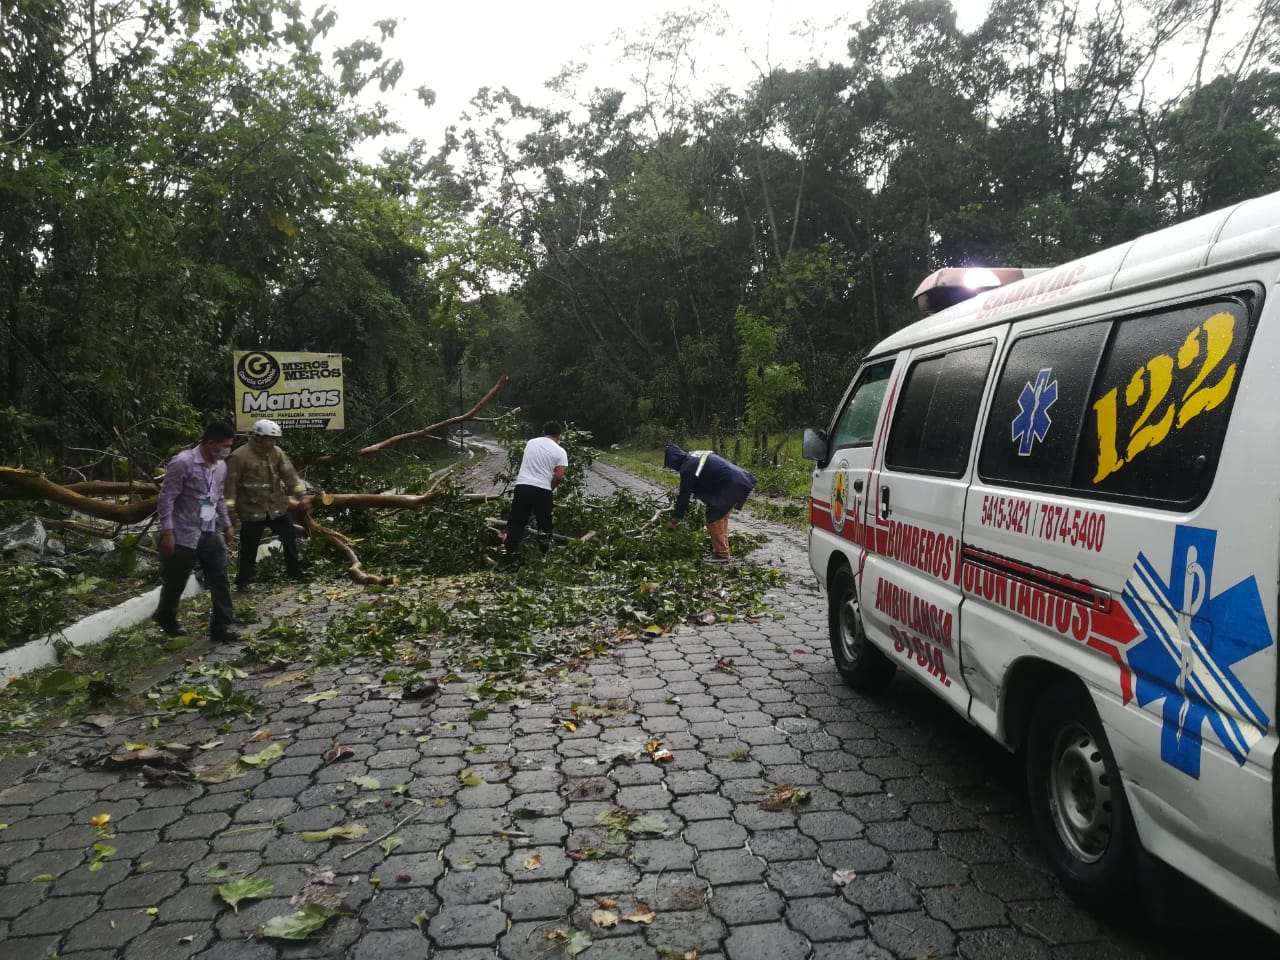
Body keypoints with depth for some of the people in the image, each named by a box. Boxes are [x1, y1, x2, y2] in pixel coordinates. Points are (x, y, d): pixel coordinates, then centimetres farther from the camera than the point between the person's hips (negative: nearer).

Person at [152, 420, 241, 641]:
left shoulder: (220, 466, 6)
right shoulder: (183, 463, -17)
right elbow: (166, 499, -16)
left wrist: (227, 525, 17)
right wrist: (167, 532, -18)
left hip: (211, 534, 6)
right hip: (184, 535, -6)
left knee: (220, 581, 2)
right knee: (175, 582, 11)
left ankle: (221, 626, 8)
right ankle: (166, 617, 36)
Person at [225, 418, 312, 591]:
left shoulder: (277, 453, 1)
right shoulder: (239, 456, -15)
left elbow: (290, 475, 2)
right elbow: (230, 484, -13)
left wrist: (302, 496, -5)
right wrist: (229, 508, -14)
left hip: (277, 508, 5)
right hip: (251, 510, -5)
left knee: (290, 539, 13)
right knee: (249, 548, 3)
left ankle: (295, 571, 31)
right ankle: (243, 581, 18)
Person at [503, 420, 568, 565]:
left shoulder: (531, 442, 15)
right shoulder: (560, 452, 2)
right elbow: (559, 476, -6)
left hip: (522, 486, 2)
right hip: (543, 490, -2)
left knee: (516, 522, 6)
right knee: (544, 525, 13)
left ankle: (512, 558, 2)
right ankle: (543, 557, 20)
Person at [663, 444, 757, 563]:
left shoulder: (687, 468, -11)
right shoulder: (695, 456, 17)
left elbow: (685, 494, -7)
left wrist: (675, 519, 1)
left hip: (732, 486, -10)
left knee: (714, 517, -1)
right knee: (721, 517, 18)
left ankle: (721, 554, 3)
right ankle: (721, 552, 23)